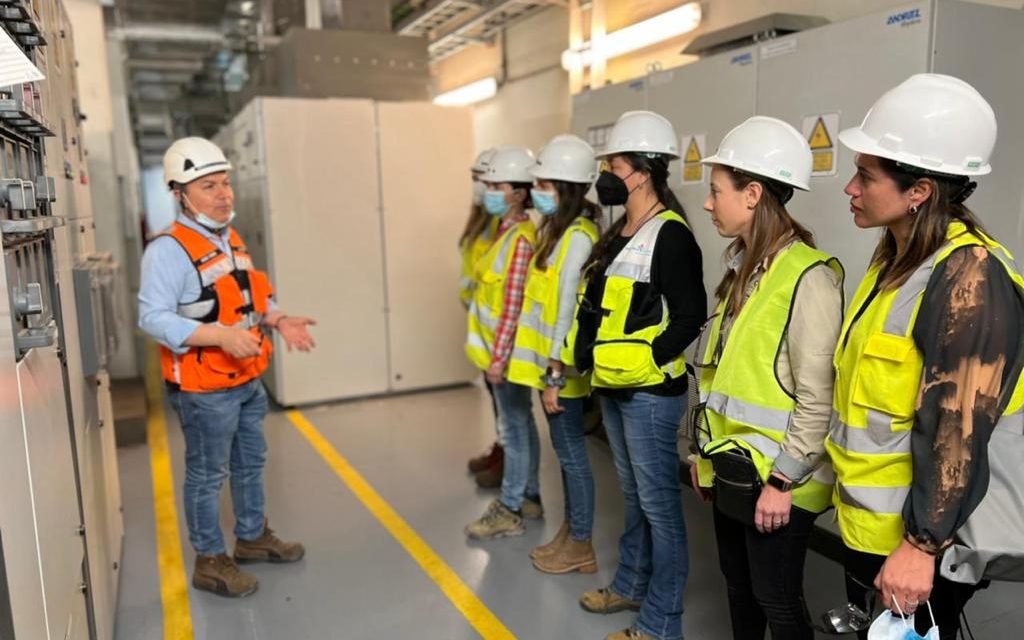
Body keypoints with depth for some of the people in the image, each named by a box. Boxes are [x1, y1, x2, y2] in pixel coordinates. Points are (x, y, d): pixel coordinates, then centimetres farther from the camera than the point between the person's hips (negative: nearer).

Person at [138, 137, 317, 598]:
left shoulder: (231, 240, 10)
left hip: (248, 382, 9)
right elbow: (153, 318, -26)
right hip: (205, 389, -9)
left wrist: (279, 320, 2)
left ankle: (253, 538, 39)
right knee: (207, 475, 6)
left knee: (250, 463, 21)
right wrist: (221, 336, -34)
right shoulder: (169, 249, -18)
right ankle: (210, 562, 23)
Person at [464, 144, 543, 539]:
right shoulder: (507, 232, 10)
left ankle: (509, 511, 15)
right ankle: (529, 498, 31)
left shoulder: (520, 239, -19)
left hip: (506, 350, -10)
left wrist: (498, 357, -20)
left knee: (514, 428, 3)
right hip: (499, 347, 10)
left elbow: (514, 305, -22)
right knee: (521, 424, 18)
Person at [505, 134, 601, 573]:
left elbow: (569, 310, -20)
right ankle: (570, 531, 32)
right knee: (565, 451, 18)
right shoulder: (555, 229, 12)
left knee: (571, 453, 3)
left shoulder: (578, 237, -17)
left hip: (561, 368, -9)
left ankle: (581, 547, 19)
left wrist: (555, 373, -19)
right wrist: (546, 368, 13)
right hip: (549, 362, 9)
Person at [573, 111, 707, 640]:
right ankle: (631, 584, 39)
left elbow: (690, 316, -20)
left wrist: (646, 360, -19)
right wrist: (588, 354, 11)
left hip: (650, 391, -9)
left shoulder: (669, 235, -15)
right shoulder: (620, 233, 12)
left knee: (659, 502, 3)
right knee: (633, 494, 22)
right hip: (613, 388, 9)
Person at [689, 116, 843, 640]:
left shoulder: (808, 277, -19)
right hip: (732, 467, 8)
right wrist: (707, 452, 14)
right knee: (738, 584, 21)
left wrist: (783, 480, -18)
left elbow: (817, 397, -21)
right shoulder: (744, 267, 8)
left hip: (774, 477, -8)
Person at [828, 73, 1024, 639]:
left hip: (915, 535, -8)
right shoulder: (894, 258, 5)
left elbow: (959, 432, -25)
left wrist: (922, 545, -23)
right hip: (866, 519, 9)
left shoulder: (969, 275, -22)